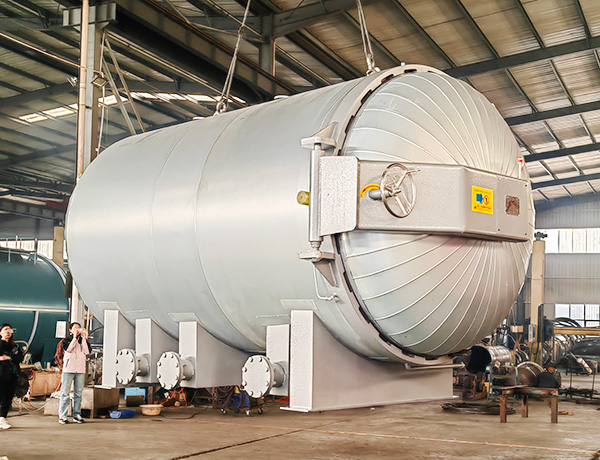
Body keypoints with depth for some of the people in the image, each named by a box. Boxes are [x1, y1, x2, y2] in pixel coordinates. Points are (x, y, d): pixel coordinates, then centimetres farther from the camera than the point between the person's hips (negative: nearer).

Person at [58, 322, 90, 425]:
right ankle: (62, 416, -2)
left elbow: (87, 351, -5)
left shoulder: (82, 341, 13)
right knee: (65, 393, -4)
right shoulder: (67, 340, 8)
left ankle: (77, 415, 11)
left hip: (80, 370, 3)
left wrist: (84, 338, -5)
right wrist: (74, 337, -9)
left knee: (78, 393, 5)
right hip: (68, 369, -2)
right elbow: (68, 349, -13)